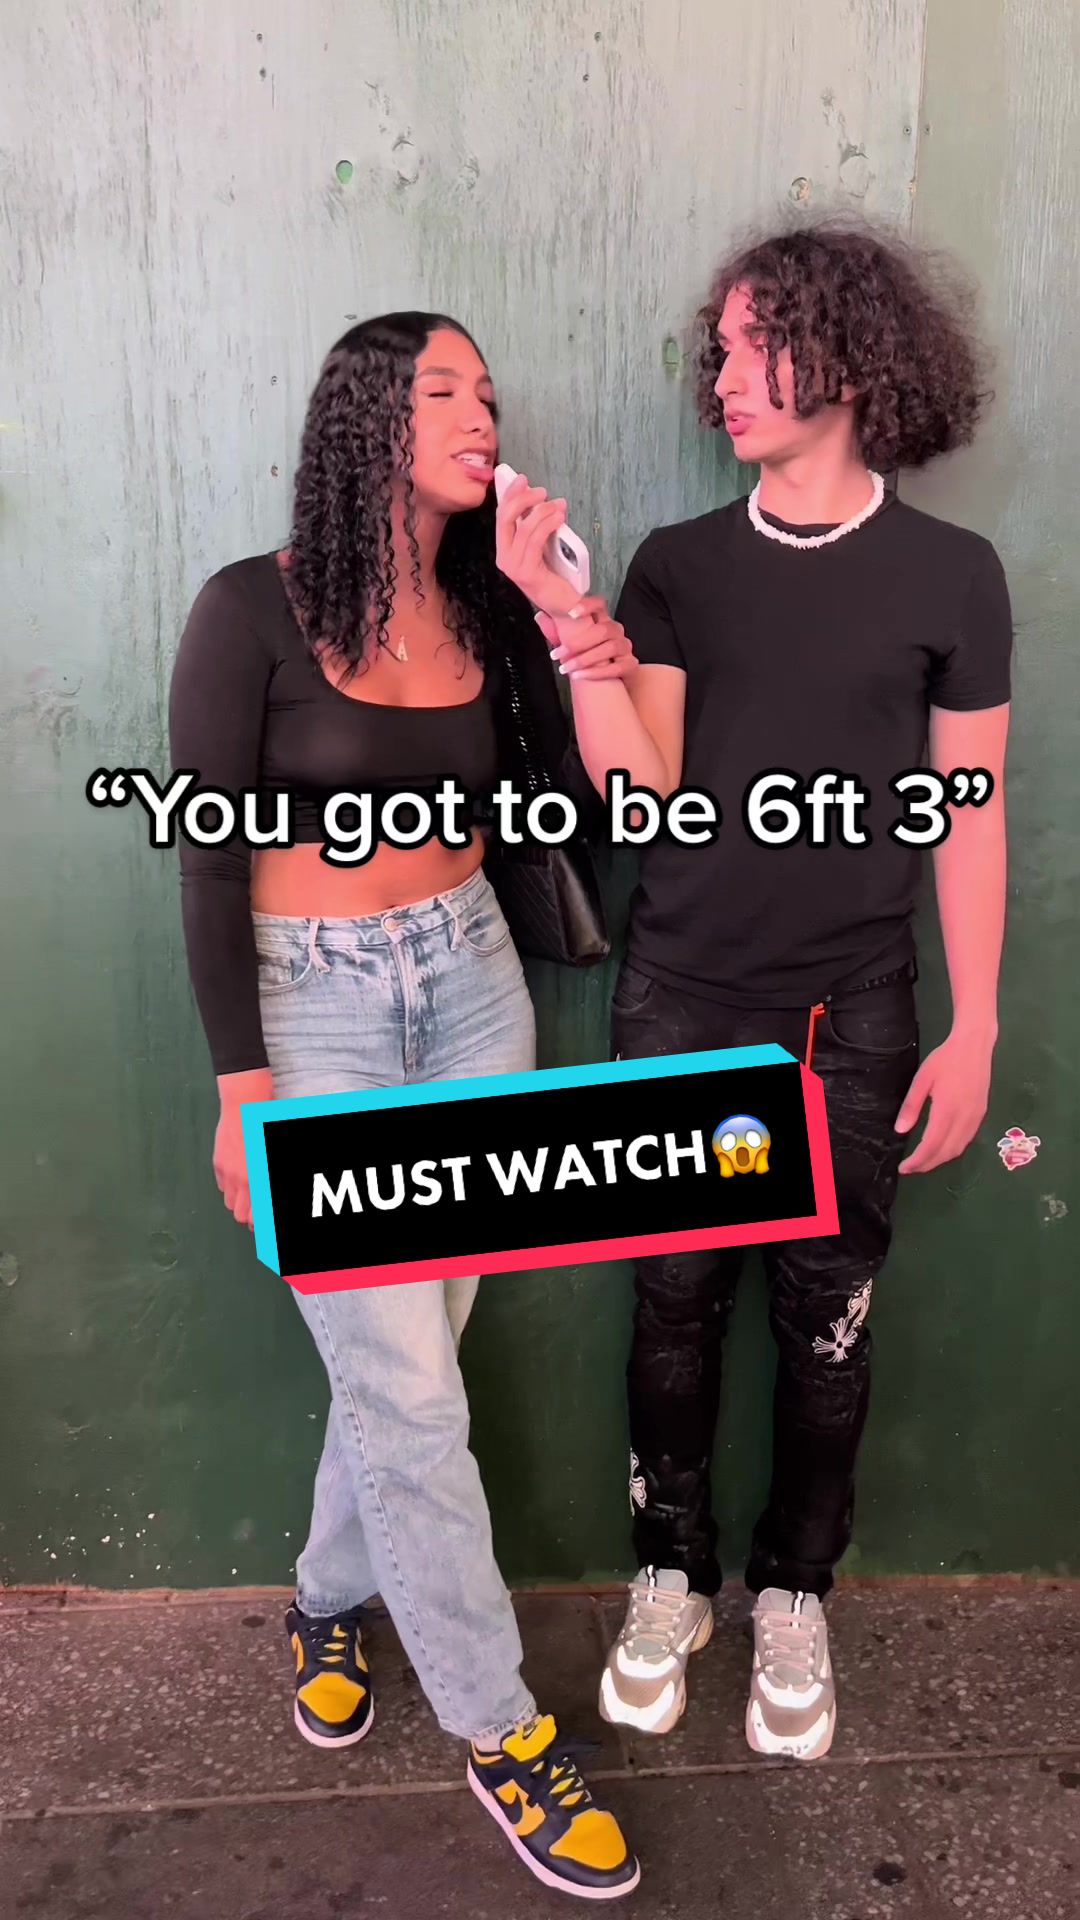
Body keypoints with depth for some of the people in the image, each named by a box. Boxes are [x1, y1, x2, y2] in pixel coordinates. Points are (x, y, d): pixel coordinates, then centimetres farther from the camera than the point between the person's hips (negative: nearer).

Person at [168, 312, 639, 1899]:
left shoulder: (489, 609, 3)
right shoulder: (256, 609, -10)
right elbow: (207, 856, -9)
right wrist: (243, 1082, -10)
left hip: (470, 980, 5)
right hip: (313, 1004, -4)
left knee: (404, 1355, 13)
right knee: (411, 1391, 2)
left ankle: (330, 1599, 41)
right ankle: (497, 1730, 21)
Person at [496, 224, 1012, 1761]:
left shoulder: (950, 575, 0)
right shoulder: (678, 567, 4)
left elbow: (967, 815, 1)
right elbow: (641, 783, -6)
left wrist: (974, 1028, -1)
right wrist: (572, 617, -17)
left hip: (854, 1015, -1)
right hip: (680, 1005, 2)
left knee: (826, 1318, 8)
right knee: (677, 1299, 10)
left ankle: (795, 1593, 31)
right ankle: (671, 1576, 32)